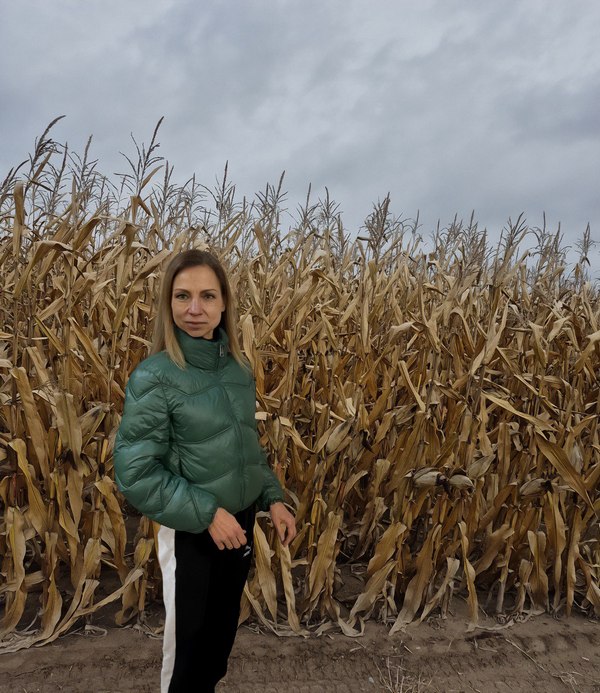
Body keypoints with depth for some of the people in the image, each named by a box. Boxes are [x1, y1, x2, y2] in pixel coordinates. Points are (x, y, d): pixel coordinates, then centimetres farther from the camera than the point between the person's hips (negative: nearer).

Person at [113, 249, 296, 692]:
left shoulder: (240, 368, -3)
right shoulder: (154, 377, -20)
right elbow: (135, 474, -19)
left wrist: (273, 497, 0)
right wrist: (207, 513, -21)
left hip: (240, 523, 6)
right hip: (190, 533, -5)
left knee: (223, 631, 25)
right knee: (189, 645, 17)